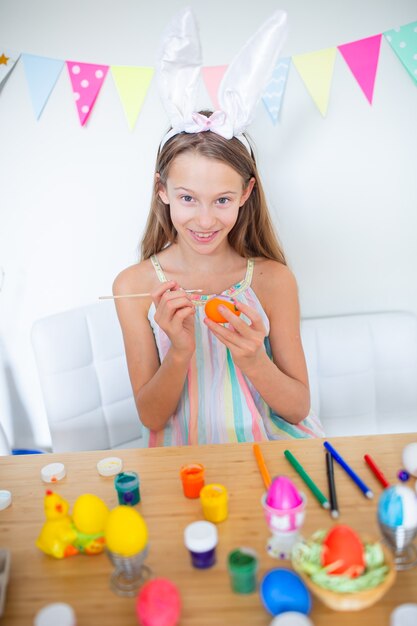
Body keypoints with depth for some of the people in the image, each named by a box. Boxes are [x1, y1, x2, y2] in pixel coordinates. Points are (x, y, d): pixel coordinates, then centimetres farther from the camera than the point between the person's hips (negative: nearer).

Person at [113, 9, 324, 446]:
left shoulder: (273, 279, -9)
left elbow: (299, 408, -3)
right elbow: (151, 417, -4)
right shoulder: (134, 286, -9)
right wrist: (180, 352, -21)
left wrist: (252, 360, -22)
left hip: (271, 445, 1)